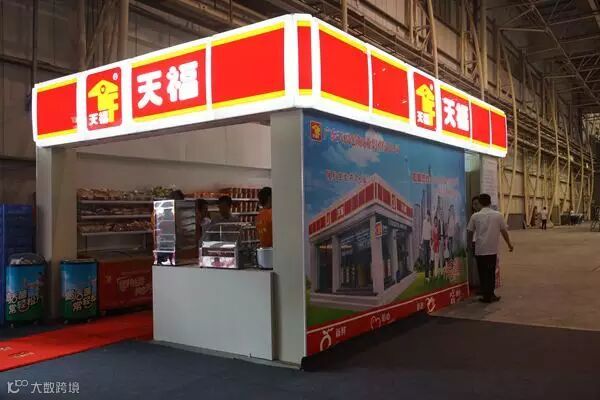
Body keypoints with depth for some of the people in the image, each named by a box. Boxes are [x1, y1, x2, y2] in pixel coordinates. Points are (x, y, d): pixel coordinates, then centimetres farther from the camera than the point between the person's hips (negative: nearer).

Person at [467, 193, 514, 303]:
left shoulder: (475, 216, -4)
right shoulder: (498, 215, -2)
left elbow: (470, 232, 3)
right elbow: (504, 231, 3)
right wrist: (509, 244, 17)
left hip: (480, 250, -1)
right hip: (493, 249, 1)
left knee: (483, 273, 6)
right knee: (491, 272, 13)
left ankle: (487, 295, 7)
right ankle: (490, 294, 17)